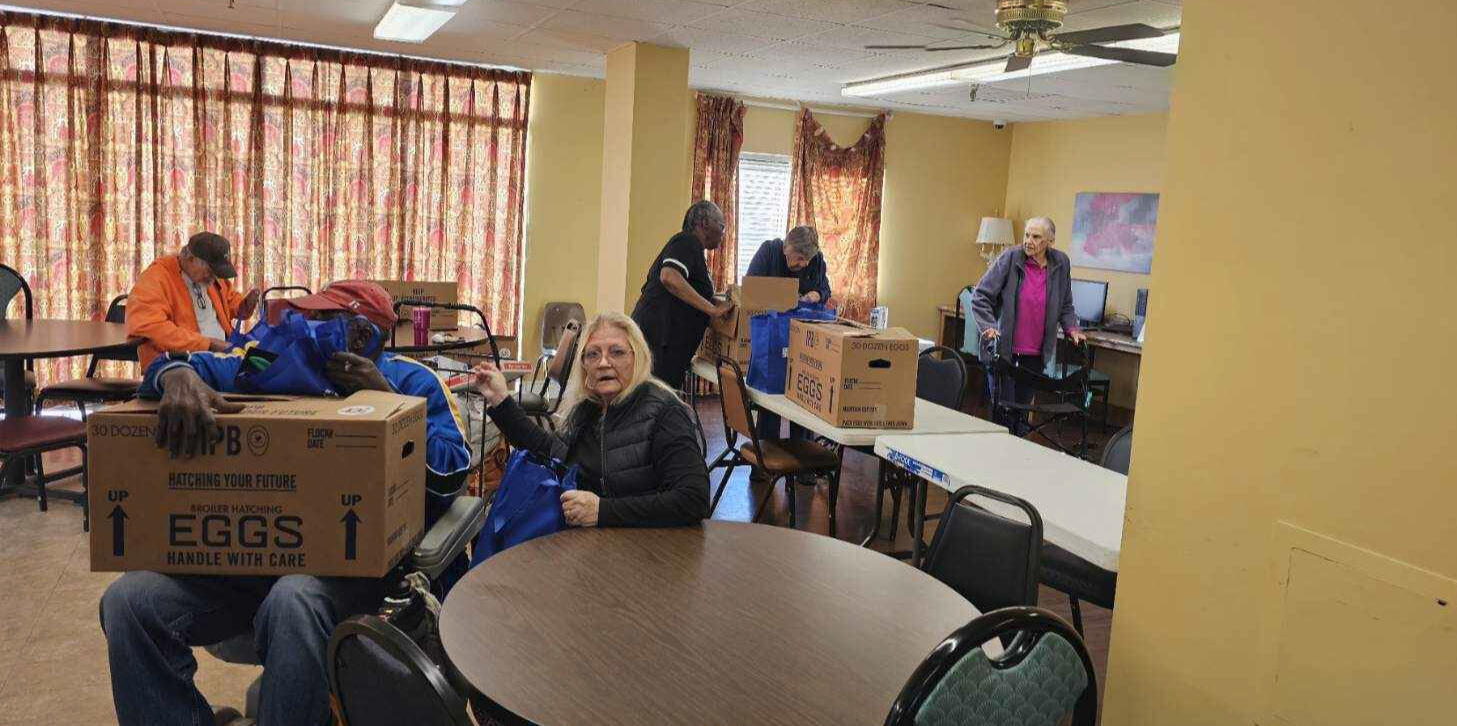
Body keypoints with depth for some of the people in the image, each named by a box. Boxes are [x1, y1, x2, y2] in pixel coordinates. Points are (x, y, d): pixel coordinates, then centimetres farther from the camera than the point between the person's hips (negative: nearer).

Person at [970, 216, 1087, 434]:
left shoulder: (1061, 263, 4)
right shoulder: (1010, 259, -8)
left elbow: (1065, 306, 17)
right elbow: (980, 296, -8)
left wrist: (1072, 328, 2)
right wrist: (988, 327, -20)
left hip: (1036, 353, 4)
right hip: (1003, 348, -3)